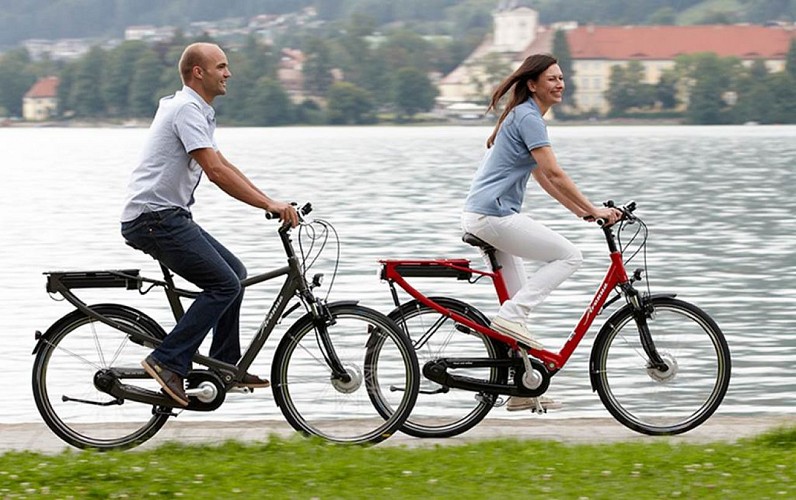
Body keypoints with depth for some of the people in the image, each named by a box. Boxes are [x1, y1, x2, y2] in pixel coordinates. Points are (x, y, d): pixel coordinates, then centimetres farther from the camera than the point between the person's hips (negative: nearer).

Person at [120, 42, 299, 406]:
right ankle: (167, 362, -15)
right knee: (225, 283, -14)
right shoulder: (187, 109, -14)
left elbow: (223, 166, 24)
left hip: (168, 216, 11)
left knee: (234, 271, 14)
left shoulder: (197, 110, 19)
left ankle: (225, 365, 16)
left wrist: (269, 202, 16)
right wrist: (269, 205, -24)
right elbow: (216, 171, -23)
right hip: (153, 218, -11)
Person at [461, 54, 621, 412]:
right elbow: (555, 174, -19)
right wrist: (594, 210, -17)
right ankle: (509, 317, -12)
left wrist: (581, 211, 16)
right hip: (493, 215, -10)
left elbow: (543, 179, 23)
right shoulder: (528, 118, -12)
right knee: (568, 255, -8)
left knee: (519, 300, 12)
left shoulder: (524, 117, 20)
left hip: (481, 216, 10)